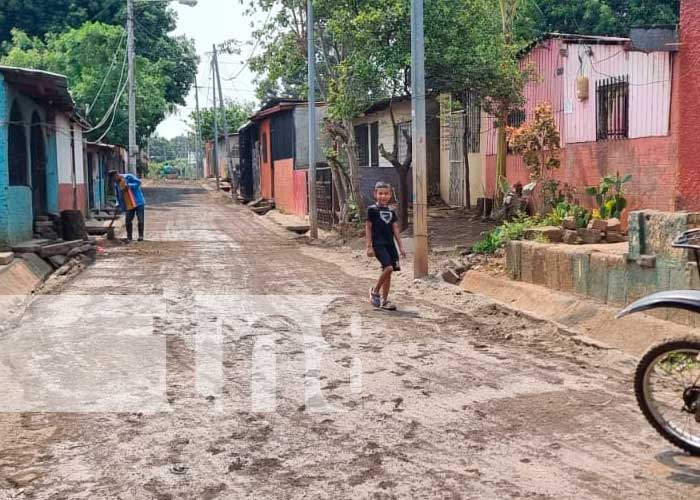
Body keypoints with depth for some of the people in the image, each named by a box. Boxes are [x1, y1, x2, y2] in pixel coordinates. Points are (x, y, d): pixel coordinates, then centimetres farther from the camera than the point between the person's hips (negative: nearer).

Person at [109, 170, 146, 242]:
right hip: (128, 206, 5)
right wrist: (118, 204, 6)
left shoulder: (129, 177, -7)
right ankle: (129, 237, 11)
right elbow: (118, 195, 17)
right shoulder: (116, 184, 9)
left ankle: (141, 236, 9)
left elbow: (138, 182, -12)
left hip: (138, 203, -5)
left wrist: (129, 186, -20)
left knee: (141, 220, -3)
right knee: (128, 221, 0)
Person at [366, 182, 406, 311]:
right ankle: (375, 291, -1)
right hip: (378, 244, -6)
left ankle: (384, 301, 12)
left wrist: (401, 247, 11)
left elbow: (395, 230, 15)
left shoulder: (391, 212, 14)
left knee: (388, 271, 4)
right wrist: (369, 247, -7)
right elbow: (368, 228, -2)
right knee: (388, 267, -22)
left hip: (390, 244, 6)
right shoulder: (372, 210, -2)